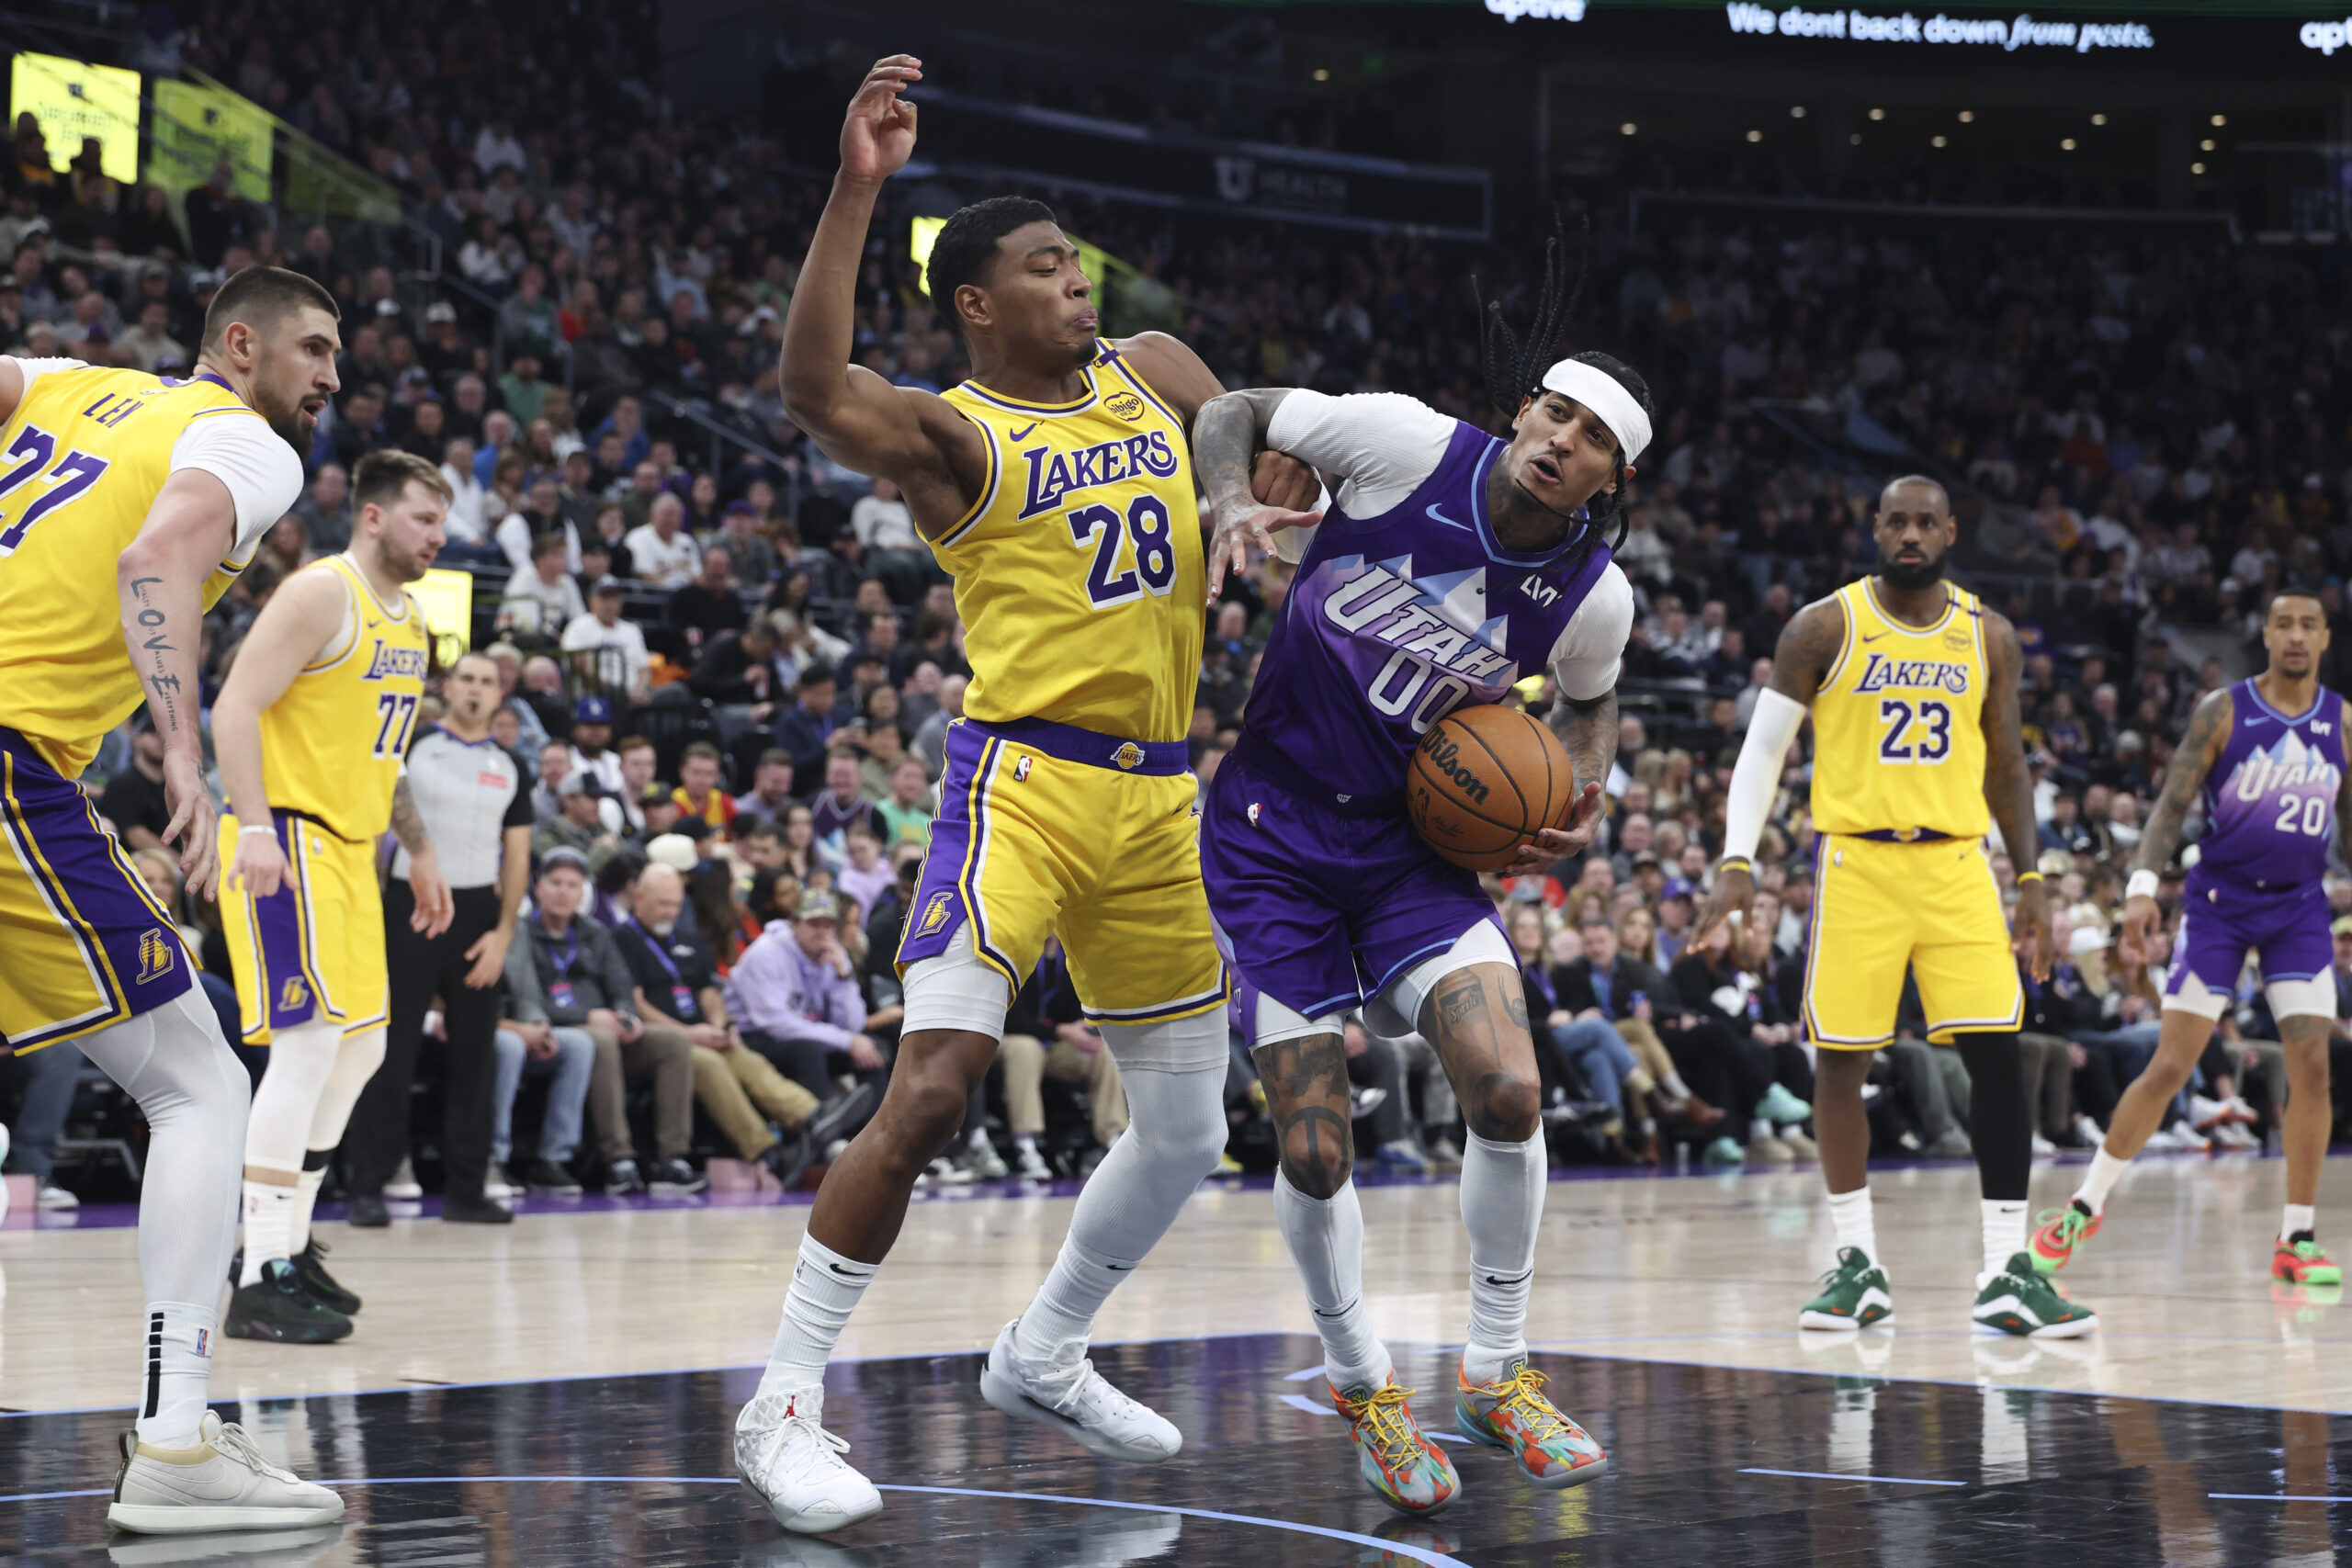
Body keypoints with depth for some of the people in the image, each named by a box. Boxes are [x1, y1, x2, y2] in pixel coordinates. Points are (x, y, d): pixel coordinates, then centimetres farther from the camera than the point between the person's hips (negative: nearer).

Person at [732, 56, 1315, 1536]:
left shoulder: (1153, 373, 11)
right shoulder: (953, 434, -7)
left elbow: (1273, 474, 20)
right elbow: (815, 387, -27)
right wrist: (858, 185, -35)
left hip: (1158, 797, 7)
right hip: (1026, 782, -7)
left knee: (1189, 1132, 13)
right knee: (932, 1094, -19)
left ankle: (1044, 1357, 34)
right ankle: (787, 1402, -9)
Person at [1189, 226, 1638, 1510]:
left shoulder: (1593, 595, -6)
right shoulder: (1408, 444, -15)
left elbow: (1590, 702, 17)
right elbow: (1236, 412, -1)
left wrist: (1584, 804, -2)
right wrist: (1234, 507, -21)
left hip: (1415, 841, 2)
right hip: (1273, 832, -2)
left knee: (1509, 1089, -17)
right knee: (1314, 1150, -6)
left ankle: (1496, 1371, 5)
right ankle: (1362, 1390, 20)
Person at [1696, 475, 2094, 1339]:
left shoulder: (1989, 637, 8)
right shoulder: (1824, 627, -1)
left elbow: (2006, 764, 15)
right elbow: (1762, 748, 2)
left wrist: (2032, 881, 10)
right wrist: (1737, 860, -8)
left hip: (1955, 863, 2)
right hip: (1855, 859, -2)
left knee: (1998, 1055, -7)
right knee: (1840, 1059, 0)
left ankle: (2006, 1274, -3)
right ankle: (1857, 1265, 13)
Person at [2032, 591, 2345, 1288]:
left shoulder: (2342, 722, 3)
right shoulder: (2223, 711, -6)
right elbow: (2172, 805, -8)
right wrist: (2142, 884, -22)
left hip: (2300, 906, 3)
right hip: (2218, 899, -2)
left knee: (2311, 1062, -8)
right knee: (2170, 1066, -5)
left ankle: (2297, 1240, 1)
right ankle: (2084, 1208, 10)